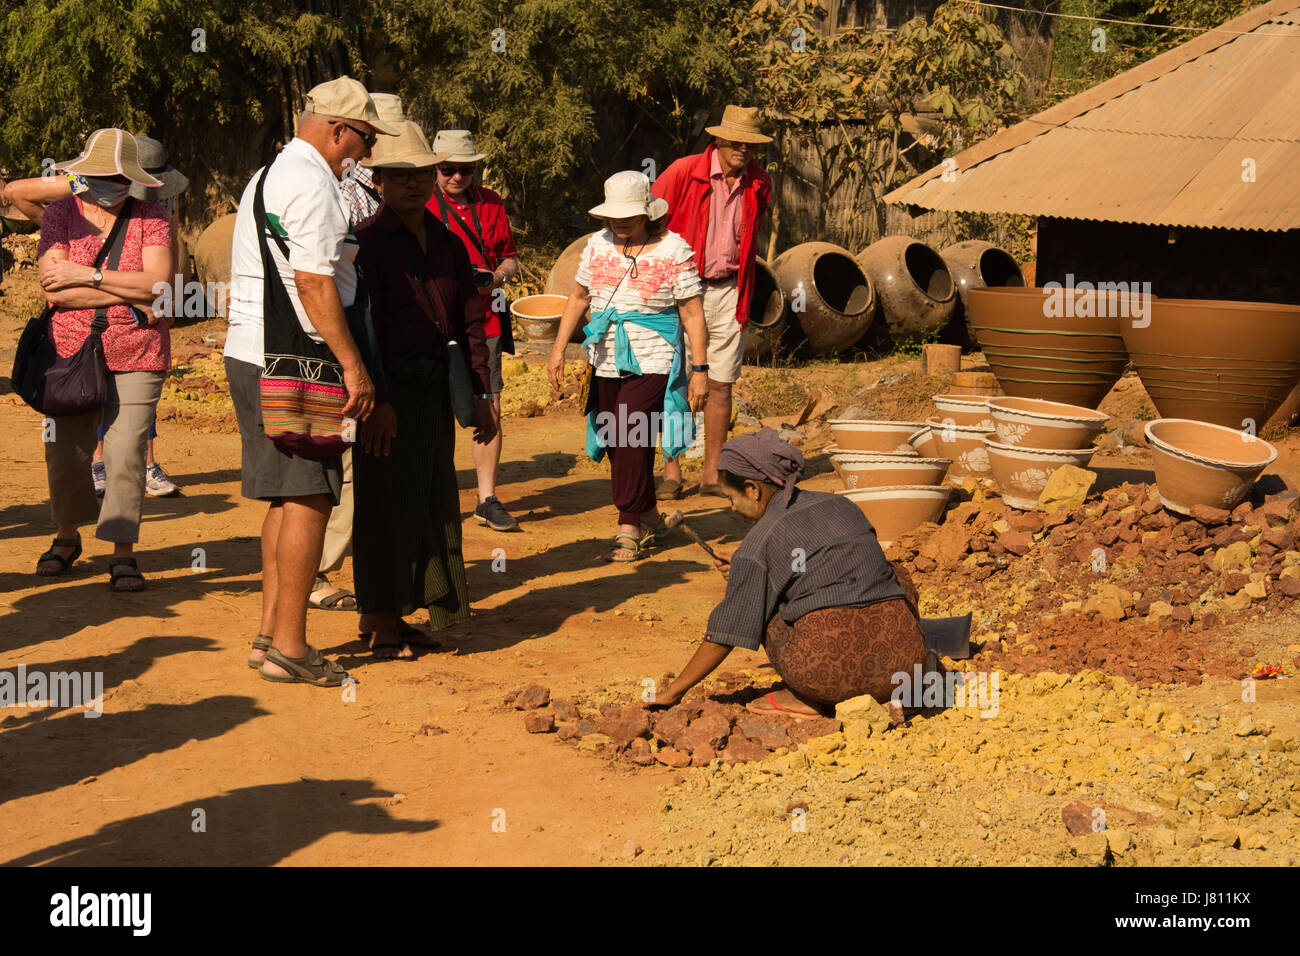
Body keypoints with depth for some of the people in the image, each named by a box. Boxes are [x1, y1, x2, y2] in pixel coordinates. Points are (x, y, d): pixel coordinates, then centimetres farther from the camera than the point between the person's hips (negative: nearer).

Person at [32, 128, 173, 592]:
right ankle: (67, 537, 26)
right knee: (65, 453, 1)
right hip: (71, 350, 1)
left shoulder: (150, 219, 4)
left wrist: (88, 276, -12)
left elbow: (159, 284, -11)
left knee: (126, 454, -8)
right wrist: (131, 295, -11)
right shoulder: (60, 215, 3)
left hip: (135, 356, -1)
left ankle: (123, 554, 2)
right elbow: (55, 292, -9)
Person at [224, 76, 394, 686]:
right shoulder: (312, 182, -11)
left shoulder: (269, 175, 22)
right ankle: (289, 646, -6)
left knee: (287, 498, 14)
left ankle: (271, 636, 16)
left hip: (249, 355, 10)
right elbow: (312, 280, -19)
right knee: (308, 499, -7)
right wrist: (352, 362, -18)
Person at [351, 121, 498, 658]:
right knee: (386, 502, -2)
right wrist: (375, 399, -19)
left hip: (435, 390, 7)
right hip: (387, 389, -7)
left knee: (433, 501, 10)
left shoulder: (448, 243, 13)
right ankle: (378, 620, 8)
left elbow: (469, 320, 17)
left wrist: (482, 394, 13)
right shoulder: (368, 242, -8)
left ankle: (390, 613, 22)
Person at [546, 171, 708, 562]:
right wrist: (558, 349, 12)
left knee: (631, 440, -15)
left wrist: (700, 369, -7)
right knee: (616, 444, 7)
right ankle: (650, 521, 24)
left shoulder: (673, 250, -6)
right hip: (606, 364, 6)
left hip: (652, 364, -5)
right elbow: (578, 297, 18)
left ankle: (629, 529, -7)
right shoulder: (598, 245, 8)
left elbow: (692, 313, -4)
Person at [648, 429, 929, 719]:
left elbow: (725, 634, 6)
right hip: (902, 659, 5)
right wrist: (745, 575, 38)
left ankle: (807, 698, 7)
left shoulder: (760, 544, 1)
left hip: (826, 668, -4)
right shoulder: (842, 505, 18)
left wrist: (673, 692, 19)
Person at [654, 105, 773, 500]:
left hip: (728, 292, 3)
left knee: (721, 384, 4)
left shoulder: (759, 184, 5)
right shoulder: (682, 173, -8)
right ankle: (671, 473, 6)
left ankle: (712, 474, 11)